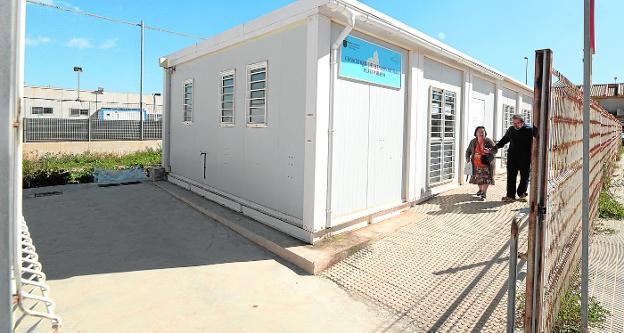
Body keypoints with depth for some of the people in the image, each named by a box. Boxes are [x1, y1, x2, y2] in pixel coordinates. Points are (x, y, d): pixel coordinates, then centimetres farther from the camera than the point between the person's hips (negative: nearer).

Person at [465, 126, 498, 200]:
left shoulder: (488, 141, -8)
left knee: (486, 178, -7)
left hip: (486, 163, -3)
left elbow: (495, 149, -5)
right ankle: (480, 190, 40)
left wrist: (490, 151, -26)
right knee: (478, 177, 15)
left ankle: (484, 193, 3)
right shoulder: (473, 142, 0)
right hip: (476, 164, 3)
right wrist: (467, 158, -9)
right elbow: (468, 151, 8)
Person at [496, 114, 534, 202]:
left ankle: (522, 194, 21)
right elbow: (504, 139, 23)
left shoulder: (529, 130, -5)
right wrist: (497, 146, 12)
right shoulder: (511, 129, 7)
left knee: (524, 176, 6)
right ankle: (510, 195, 5)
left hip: (525, 158, -3)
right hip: (512, 157, 3)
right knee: (511, 176, 0)